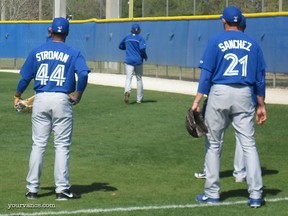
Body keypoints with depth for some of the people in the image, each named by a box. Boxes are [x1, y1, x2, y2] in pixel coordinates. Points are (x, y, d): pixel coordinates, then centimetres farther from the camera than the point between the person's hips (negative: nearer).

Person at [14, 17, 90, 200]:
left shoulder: (37, 52, 8)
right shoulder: (73, 53, 0)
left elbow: (25, 77, 8)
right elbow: (83, 73, -17)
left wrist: (18, 96, 22)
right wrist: (78, 94, -4)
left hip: (41, 99, 3)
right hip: (62, 100, -2)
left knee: (38, 144, 9)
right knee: (62, 146, 3)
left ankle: (32, 189, 10)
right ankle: (62, 190, 2)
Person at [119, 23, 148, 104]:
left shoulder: (127, 37, 8)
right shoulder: (140, 38, -3)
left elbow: (120, 46, 19)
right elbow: (142, 49, -17)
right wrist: (145, 56, 0)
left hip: (129, 61, 1)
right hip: (138, 61, -1)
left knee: (128, 78, -8)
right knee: (139, 79, 12)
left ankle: (127, 91, -39)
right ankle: (139, 99, 17)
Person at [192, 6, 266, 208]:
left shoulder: (216, 41, 1)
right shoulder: (252, 43, 8)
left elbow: (206, 73, -5)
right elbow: (260, 77, 8)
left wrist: (197, 100, -6)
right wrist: (261, 105, 12)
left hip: (219, 93, -2)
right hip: (244, 95, 2)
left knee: (213, 144, 8)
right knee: (249, 144, 2)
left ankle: (212, 193, 10)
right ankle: (255, 195, -3)